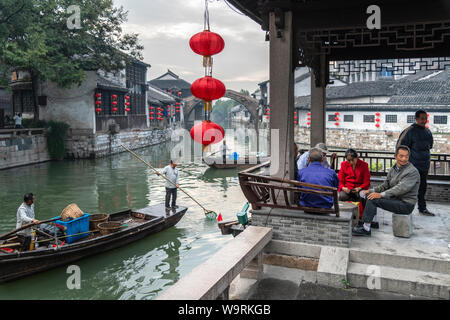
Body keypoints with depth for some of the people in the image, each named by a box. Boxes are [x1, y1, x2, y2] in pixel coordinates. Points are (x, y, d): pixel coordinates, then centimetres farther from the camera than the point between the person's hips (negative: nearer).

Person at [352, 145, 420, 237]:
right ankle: (365, 224, -5)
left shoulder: (413, 171, -14)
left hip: (406, 204, -8)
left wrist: (381, 194, -31)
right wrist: (371, 191, -4)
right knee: (371, 196, -6)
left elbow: (401, 188, -25)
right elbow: (385, 185, 14)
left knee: (373, 199, -22)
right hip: (395, 199, 8)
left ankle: (366, 228, -15)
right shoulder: (393, 169, 12)